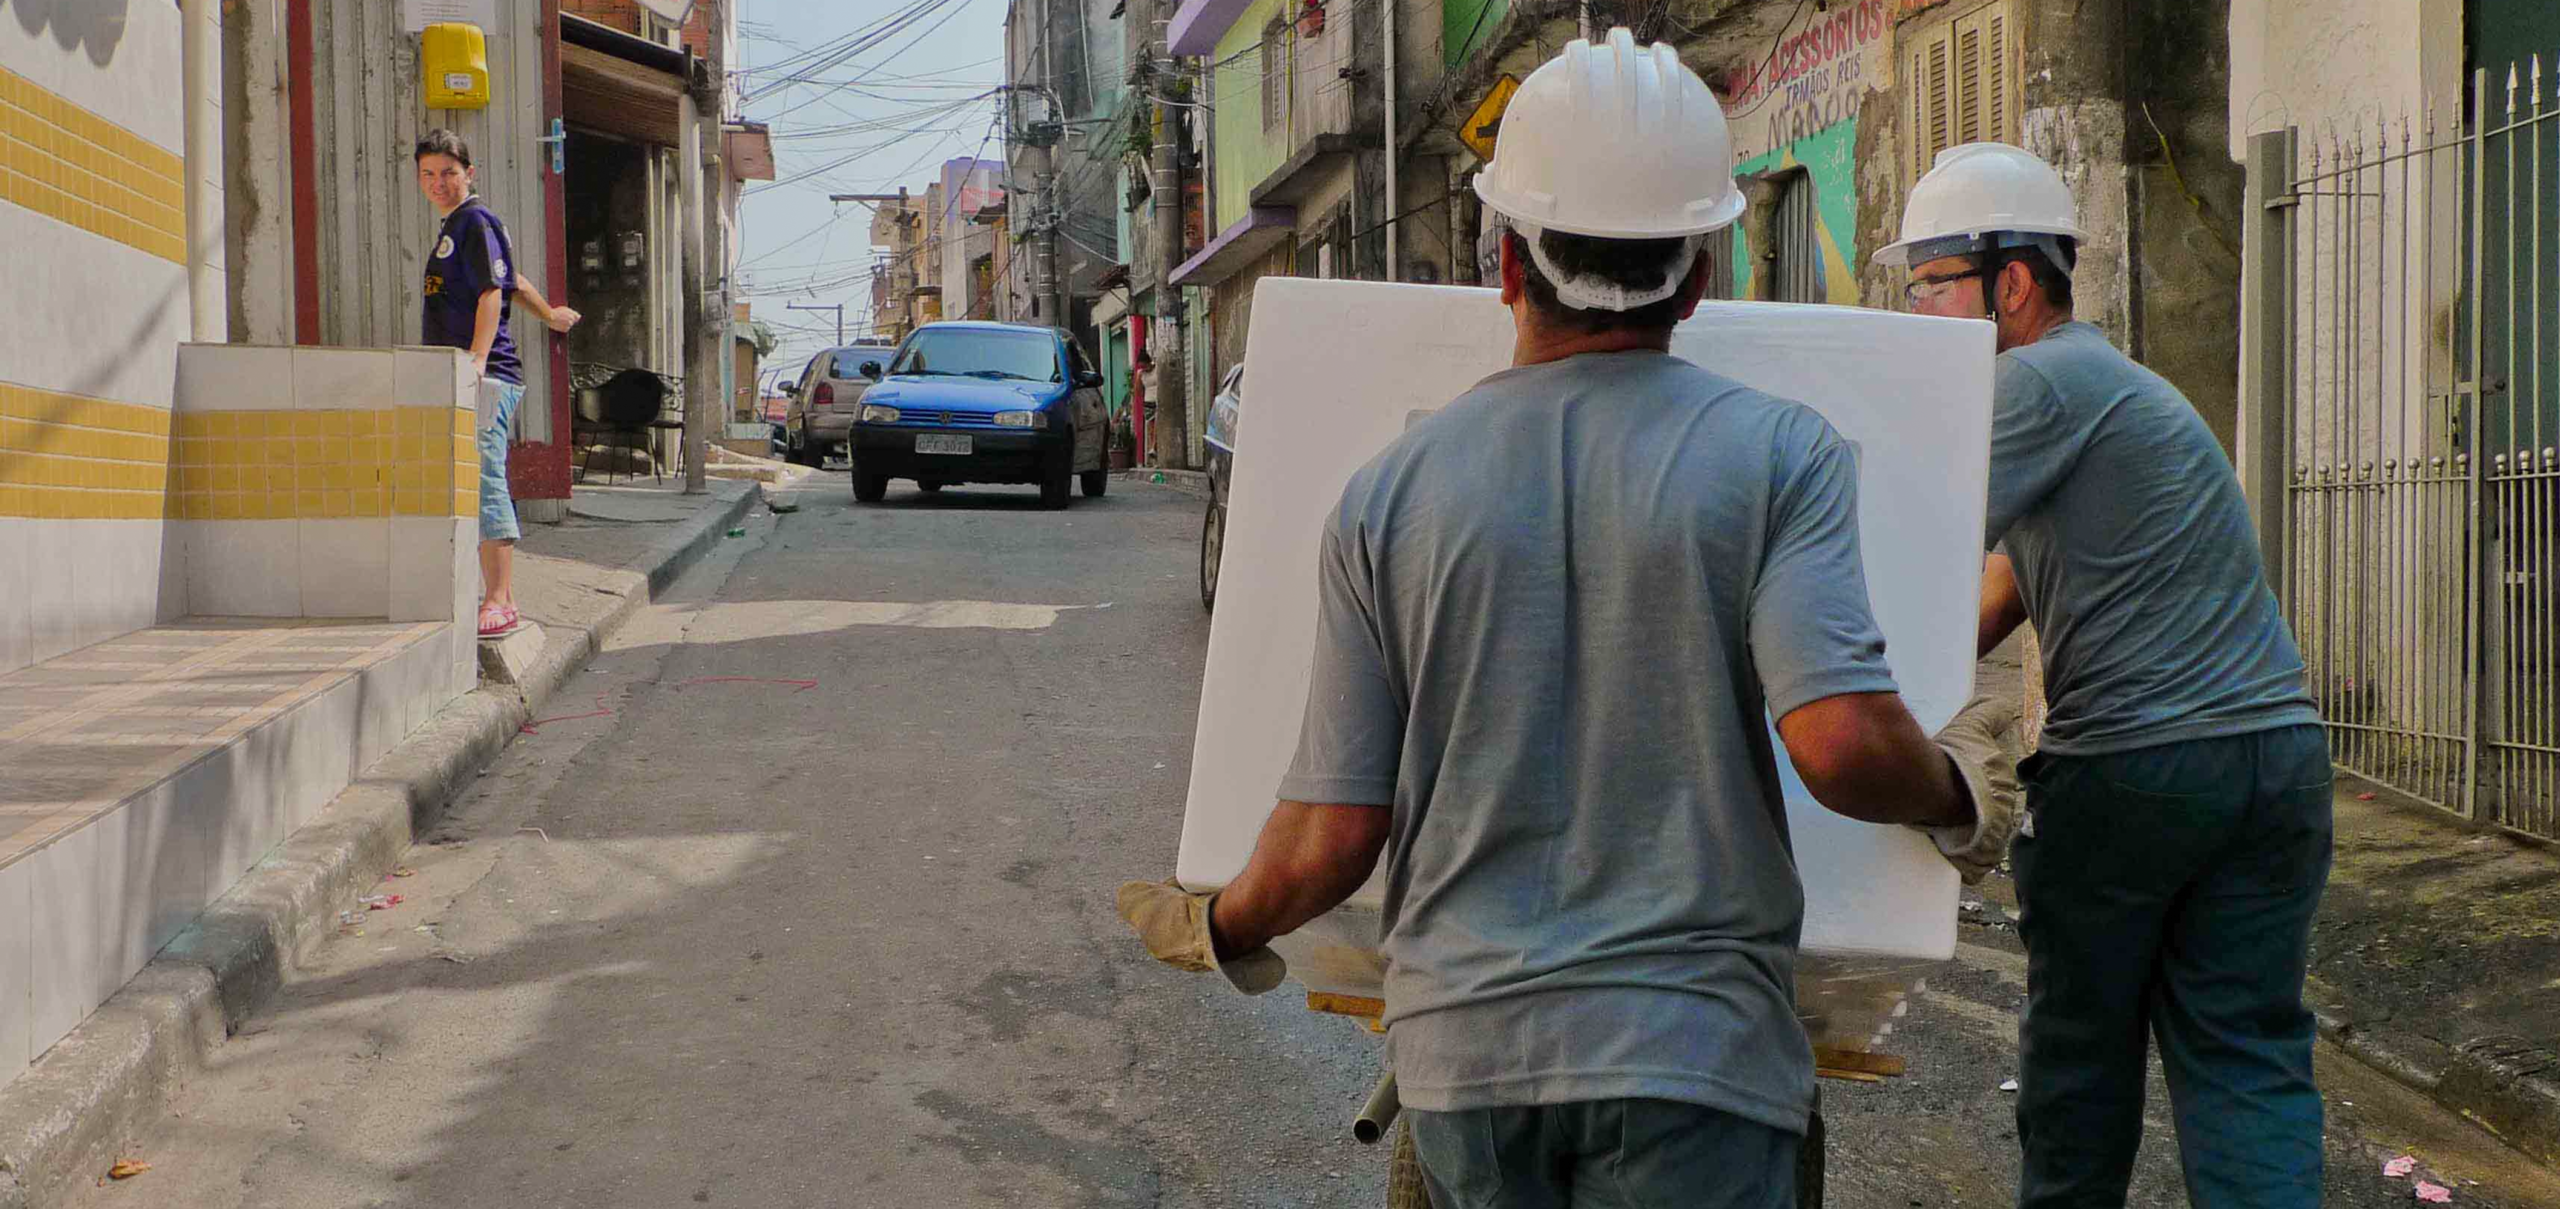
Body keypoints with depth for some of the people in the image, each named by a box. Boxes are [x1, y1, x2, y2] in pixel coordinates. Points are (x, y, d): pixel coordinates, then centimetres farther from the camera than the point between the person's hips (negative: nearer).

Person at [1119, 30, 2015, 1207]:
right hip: (1691, 1044, -3)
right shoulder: (1777, 451, -5)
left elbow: (1334, 835, 0)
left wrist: (1221, 932, 20)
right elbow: (1842, 744, -16)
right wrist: (1959, 798, 6)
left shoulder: (1388, 492, 2)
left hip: (1462, 1042, 3)